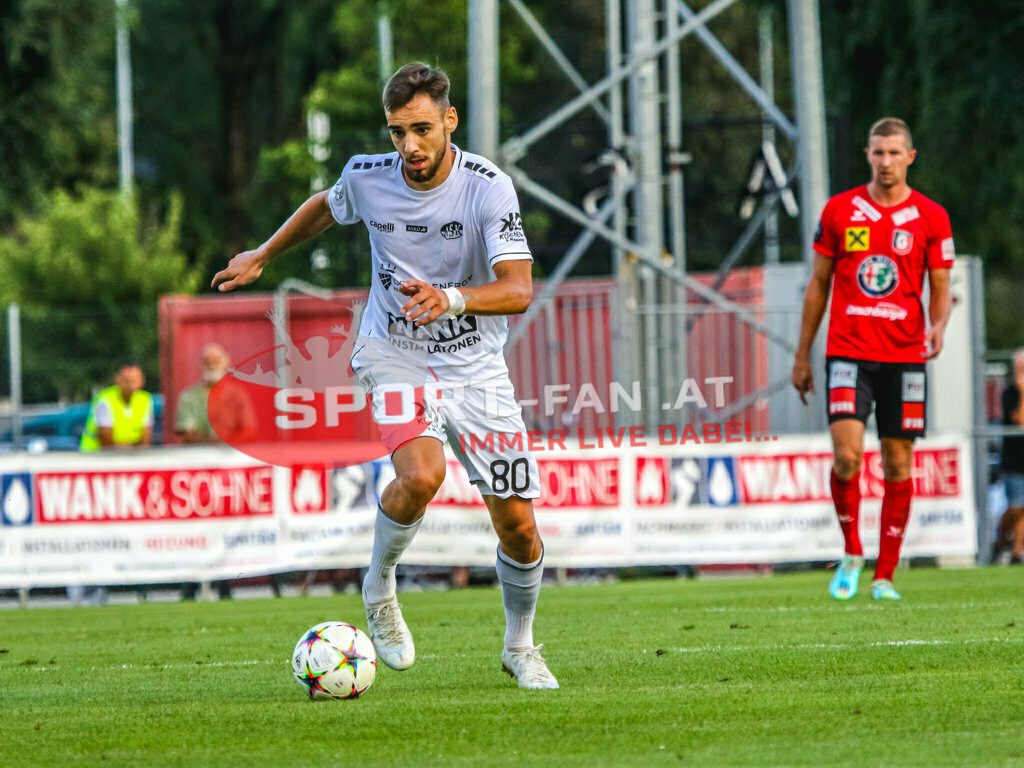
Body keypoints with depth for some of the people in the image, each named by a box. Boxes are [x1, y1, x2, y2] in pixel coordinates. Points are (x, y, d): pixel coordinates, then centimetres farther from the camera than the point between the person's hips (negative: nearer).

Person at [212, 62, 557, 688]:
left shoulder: (489, 187, -19)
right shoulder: (367, 177, -11)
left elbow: (518, 290, -29)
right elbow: (325, 208, 15)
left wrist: (453, 298, -47)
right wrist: (262, 257, 26)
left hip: (475, 366, 0)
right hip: (393, 354, 0)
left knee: (518, 525, -1)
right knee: (422, 475, -30)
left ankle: (520, 648, 27)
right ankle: (380, 589, -1)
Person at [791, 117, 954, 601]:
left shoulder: (930, 217, 4)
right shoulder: (839, 211, 5)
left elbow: (940, 290, 7)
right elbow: (819, 284, 11)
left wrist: (938, 325, -16)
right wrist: (802, 356, 10)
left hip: (904, 356, 1)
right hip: (848, 352, -1)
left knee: (898, 465, 2)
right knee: (847, 455, -16)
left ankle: (884, 576, 10)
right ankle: (851, 554, 5)